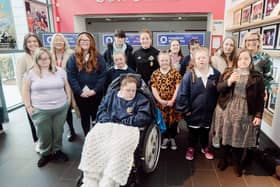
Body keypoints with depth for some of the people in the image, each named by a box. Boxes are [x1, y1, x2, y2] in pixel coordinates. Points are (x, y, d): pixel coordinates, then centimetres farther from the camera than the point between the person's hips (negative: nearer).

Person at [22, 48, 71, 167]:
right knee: (44, 134, 8)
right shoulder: (31, 73, -1)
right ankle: (45, 154, 31)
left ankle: (57, 151, 34)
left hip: (61, 108, 2)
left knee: (58, 132, 13)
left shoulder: (60, 71, 4)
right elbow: (25, 90, 2)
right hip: (40, 111, -1)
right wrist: (28, 107, -2)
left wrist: (69, 100, 6)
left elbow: (67, 86, 11)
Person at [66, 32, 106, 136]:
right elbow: (71, 77, -6)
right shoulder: (73, 58, 0)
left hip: (96, 93, 0)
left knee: (96, 116, 12)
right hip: (80, 94, 1)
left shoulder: (98, 57, 0)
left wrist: (95, 90, -15)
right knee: (84, 116, 14)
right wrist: (80, 92, -14)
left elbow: (102, 75, -5)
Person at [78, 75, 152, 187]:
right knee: (92, 139, -27)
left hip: (128, 128, -2)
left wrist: (124, 121, -7)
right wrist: (110, 120, -6)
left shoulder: (141, 99, 12)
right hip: (107, 125, 3)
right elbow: (101, 110, 13)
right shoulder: (111, 95, 21)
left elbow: (144, 118, 0)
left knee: (119, 146, -35)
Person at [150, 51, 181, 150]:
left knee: (173, 121, 8)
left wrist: (172, 100, -15)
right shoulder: (155, 74, 2)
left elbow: (178, 87, -7)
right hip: (160, 103, 1)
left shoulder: (175, 72, -2)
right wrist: (160, 100, -13)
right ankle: (165, 138, 30)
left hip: (173, 102, -1)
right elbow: (153, 88, -3)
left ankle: (172, 138, 28)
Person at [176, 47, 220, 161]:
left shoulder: (216, 74, -6)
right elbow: (182, 94, -11)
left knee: (206, 131, 20)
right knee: (193, 131, 16)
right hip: (194, 111, -2)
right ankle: (191, 148, 38)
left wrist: (216, 107, 2)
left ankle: (205, 148, 44)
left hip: (209, 111, 2)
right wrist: (186, 109, -10)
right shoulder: (189, 75, -13)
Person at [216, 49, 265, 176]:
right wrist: (228, 81, -21)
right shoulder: (228, 73, 4)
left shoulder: (257, 77, -1)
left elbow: (261, 98, -1)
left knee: (241, 138, 9)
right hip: (230, 110, 1)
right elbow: (218, 88, -3)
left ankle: (237, 163, 31)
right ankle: (224, 159, 32)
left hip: (246, 113, -1)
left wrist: (258, 115, -5)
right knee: (227, 136, 11)